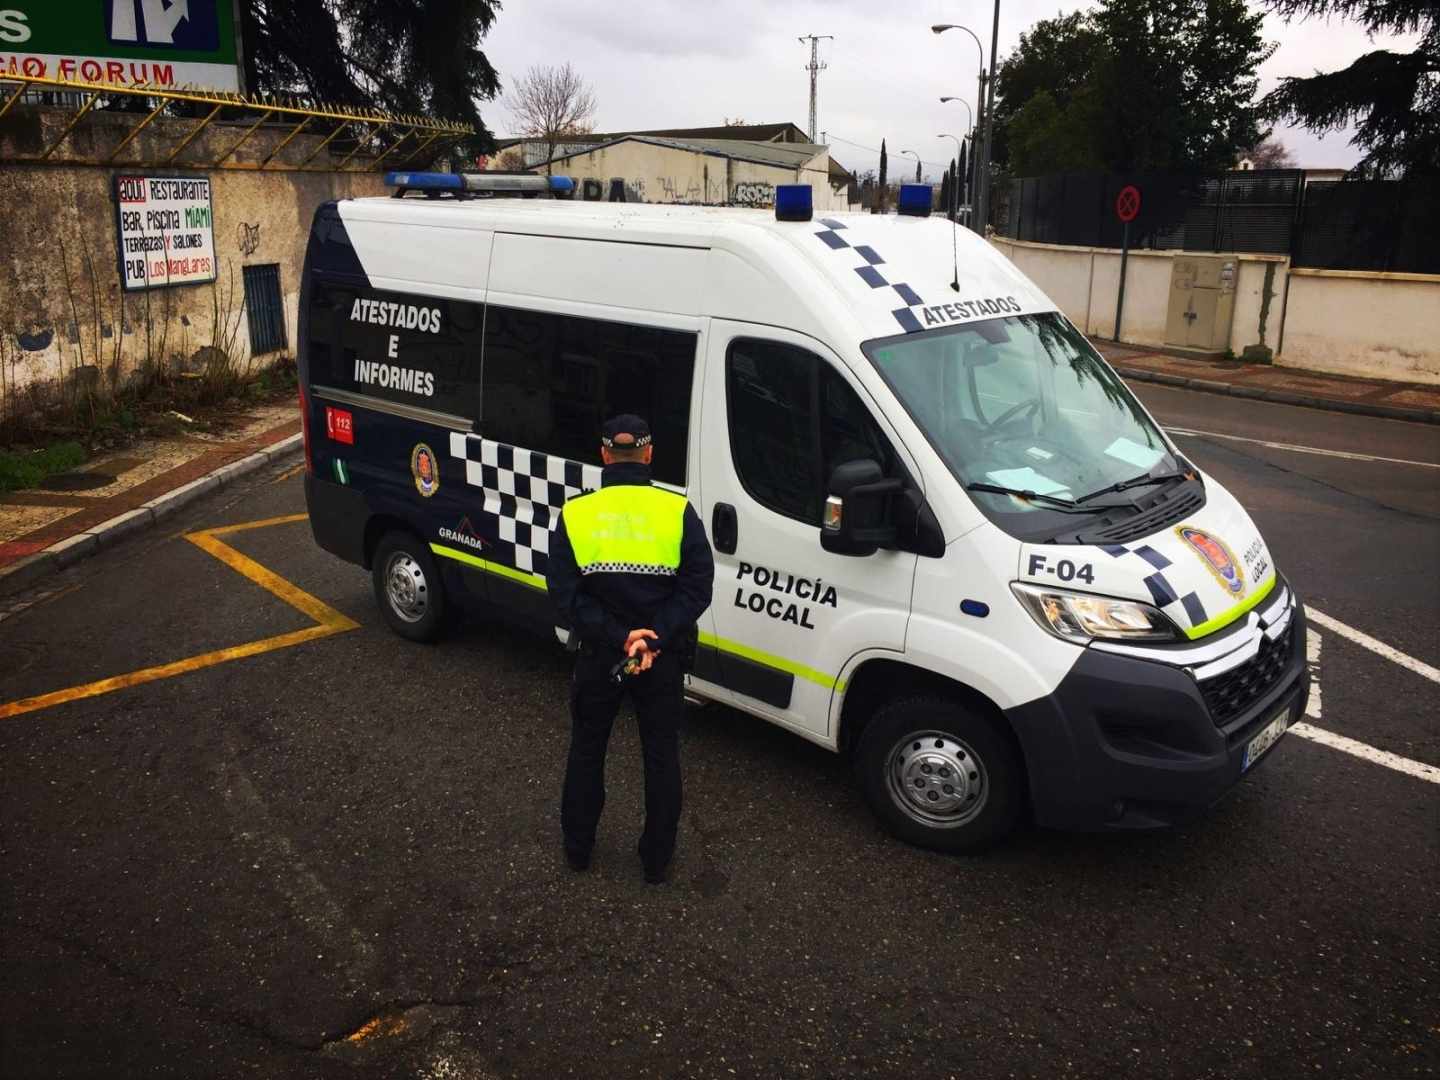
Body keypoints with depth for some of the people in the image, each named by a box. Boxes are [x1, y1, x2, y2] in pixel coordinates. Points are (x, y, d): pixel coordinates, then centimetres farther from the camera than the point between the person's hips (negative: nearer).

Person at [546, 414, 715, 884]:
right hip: (664, 659, 0)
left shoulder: (575, 514, -8)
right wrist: (654, 638, -19)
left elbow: (566, 597, -14)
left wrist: (618, 638, -17)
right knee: (662, 756, 15)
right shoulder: (678, 511, -10)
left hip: (598, 654, 1)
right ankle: (656, 859, 26)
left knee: (587, 749, 21)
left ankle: (577, 847, 35)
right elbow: (697, 588, -16)